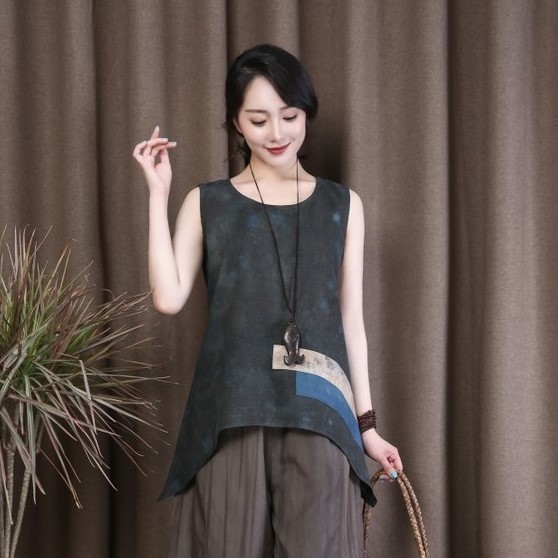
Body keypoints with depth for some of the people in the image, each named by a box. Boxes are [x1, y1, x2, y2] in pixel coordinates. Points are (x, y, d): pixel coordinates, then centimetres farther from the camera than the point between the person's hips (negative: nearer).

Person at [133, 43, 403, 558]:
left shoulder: (343, 206, 11)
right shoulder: (207, 203, 8)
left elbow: (351, 320, 12)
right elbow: (168, 298, -5)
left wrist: (366, 422, 10)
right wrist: (158, 193, -3)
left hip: (319, 410, 1)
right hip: (232, 409, 0)